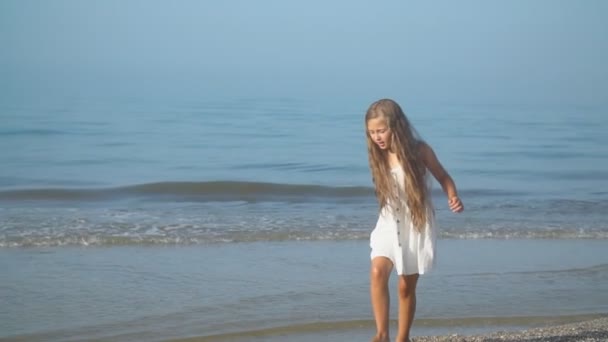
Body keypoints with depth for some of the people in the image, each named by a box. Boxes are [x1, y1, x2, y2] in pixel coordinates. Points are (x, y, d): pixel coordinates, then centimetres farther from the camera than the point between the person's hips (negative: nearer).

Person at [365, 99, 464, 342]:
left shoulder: (419, 150, -12)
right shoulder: (378, 156, -3)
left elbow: (443, 177, -1)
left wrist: (453, 198, -17)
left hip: (417, 224, -2)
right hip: (390, 223, 2)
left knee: (407, 287, 5)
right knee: (378, 272, -23)